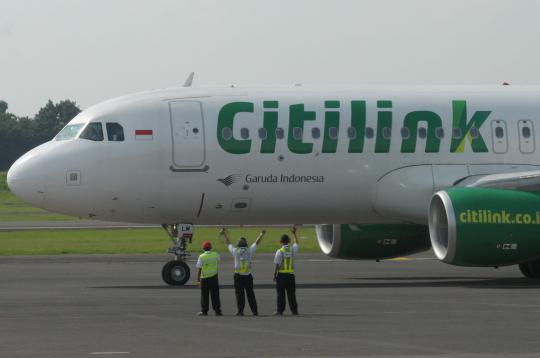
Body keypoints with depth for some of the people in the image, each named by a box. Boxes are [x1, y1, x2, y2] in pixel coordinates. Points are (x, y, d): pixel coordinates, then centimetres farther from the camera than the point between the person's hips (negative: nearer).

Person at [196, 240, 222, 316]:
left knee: (204, 295, 5)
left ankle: (204, 311, 6)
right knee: (215, 295, 5)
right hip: (214, 278, 2)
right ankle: (217, 310, 5)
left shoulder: (201, 257, -9)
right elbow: (218, 259, 24)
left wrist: (198, 279, -3)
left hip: (204, 278, -2)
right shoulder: (215, 255, -2)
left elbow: (199, 269, -9)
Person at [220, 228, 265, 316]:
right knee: (250, 294, 8)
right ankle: (255, 311, 9)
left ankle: (240, 311, -2)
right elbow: (256, 243, 14)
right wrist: (262, 234, 29)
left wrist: (224, 234, 23)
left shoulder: (235, 251, -4)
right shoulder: (250, 251, -1)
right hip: (248, 276, 2)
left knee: (239, 293, 2)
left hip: (238, 276, -2)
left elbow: (228, 243, 9)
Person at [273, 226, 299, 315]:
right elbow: (296, 243, 25)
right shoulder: (293, 249, 1)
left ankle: (280, 310, 1)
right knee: (291, 293, 7)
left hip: (281, 275, -3)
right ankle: (294, 310, 8)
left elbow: (276, 264, -9)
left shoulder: (279, 251, -10)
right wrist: (294, 233, 32)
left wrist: (274, 275, -2)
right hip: (291, 275, 3)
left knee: (281, 293, 1)